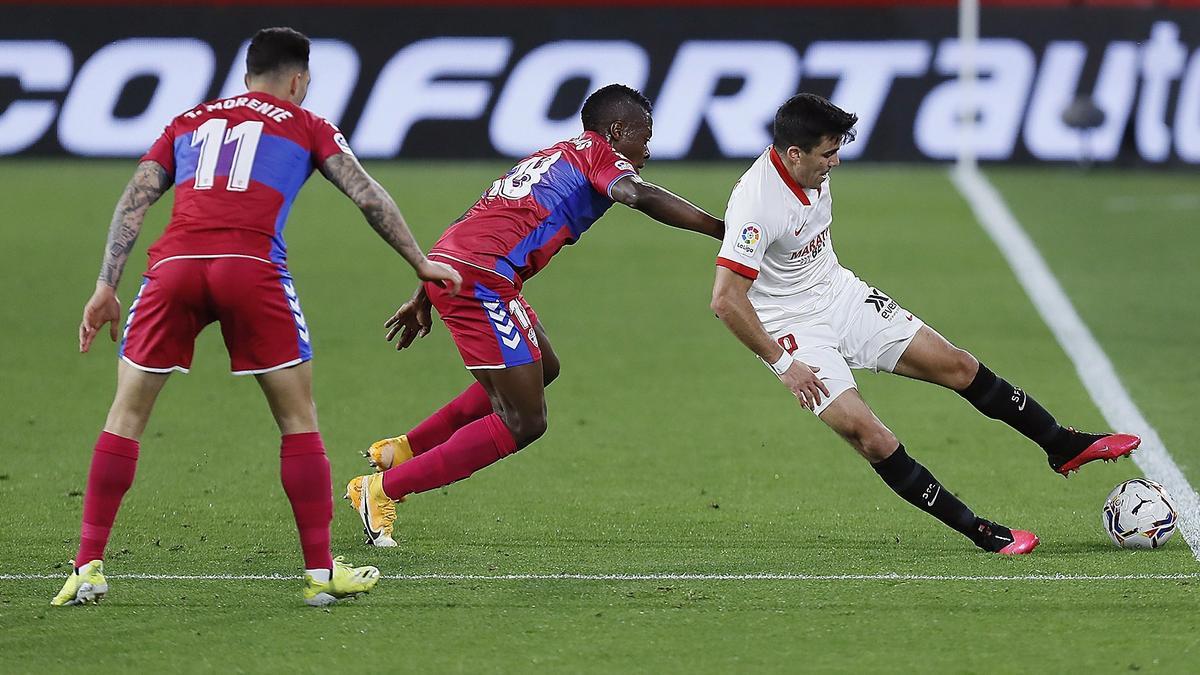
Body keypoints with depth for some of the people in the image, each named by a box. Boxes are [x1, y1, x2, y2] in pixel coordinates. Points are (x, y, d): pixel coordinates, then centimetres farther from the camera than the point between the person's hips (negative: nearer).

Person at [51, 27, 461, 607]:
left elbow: (133, 203, 18)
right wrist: (422, 265, 26)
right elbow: (368, 198, 17)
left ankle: (87, 568, 5)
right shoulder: (305, 125, 22)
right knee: (298, 418, 11)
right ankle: (320, 571, 10)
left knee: (126, 415, 12)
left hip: (174, 265, 2)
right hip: (251, 268, -2)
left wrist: (106, 287, 15)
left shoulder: (188, 123, 29)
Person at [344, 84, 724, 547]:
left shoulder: (550, 157, 30)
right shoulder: (598, 154, 6)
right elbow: (639, 195, -16)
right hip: (482, 278, -10)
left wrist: (422, 299, 33)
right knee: (524, 423, -5)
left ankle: (403, 450, 24)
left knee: (543, 369, 26)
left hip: (446, 262, 10)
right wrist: (718, 229, -18)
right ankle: (383, 489, -3)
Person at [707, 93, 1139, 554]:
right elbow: (726, 300, -32)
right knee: (869, 435, -20)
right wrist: (783, 364, -26)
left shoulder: (812, 169, -4)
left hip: (839, 293, 8)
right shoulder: (756, 203, -30)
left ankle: (1063, 446, 20)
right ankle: (979, 532, -13)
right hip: (795, 332, -8)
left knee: (957, 365, 4)